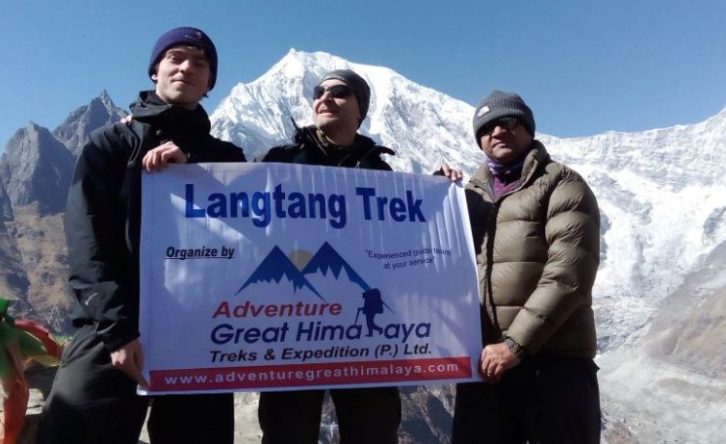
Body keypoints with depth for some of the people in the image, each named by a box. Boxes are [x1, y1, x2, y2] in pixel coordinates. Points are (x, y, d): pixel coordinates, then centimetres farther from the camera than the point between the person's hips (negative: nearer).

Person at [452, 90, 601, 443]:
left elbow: (568, 275, -10)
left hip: (554, 361, -4)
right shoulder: (471, 194, 19)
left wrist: (516, 342, -15)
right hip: (483, 363, 4)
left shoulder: (561, 185, 2)